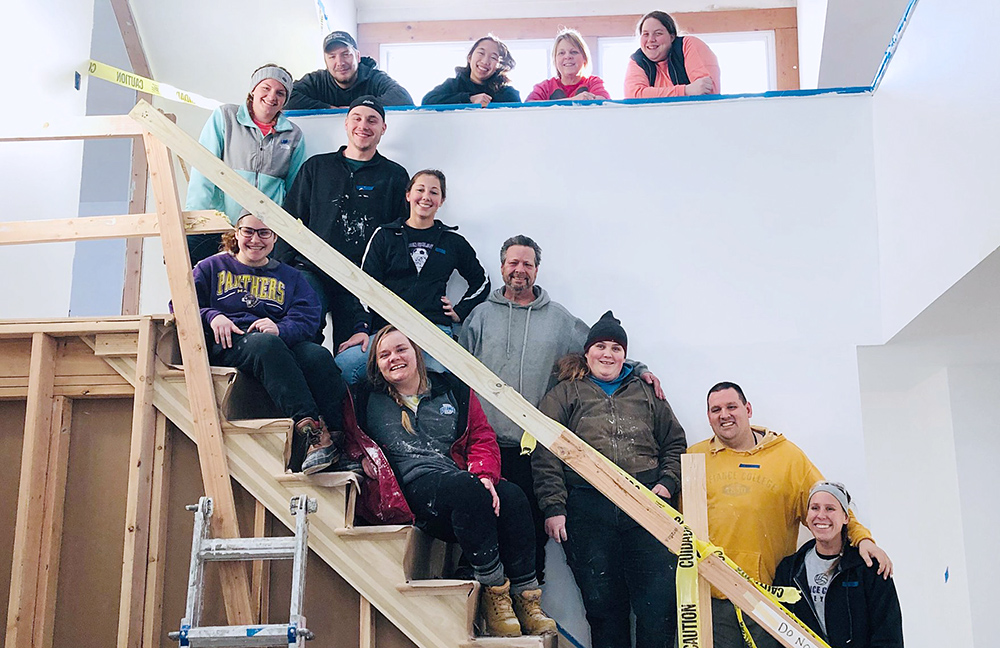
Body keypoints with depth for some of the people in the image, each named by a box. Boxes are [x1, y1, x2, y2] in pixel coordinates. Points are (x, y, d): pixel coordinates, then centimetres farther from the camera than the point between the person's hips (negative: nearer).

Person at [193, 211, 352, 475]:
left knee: (319, 356, -33)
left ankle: (336, 440, -42)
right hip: (228, 344, -2)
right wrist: (211, 316, -10)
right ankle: (308, 426, -54)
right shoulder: (212, 267, 24)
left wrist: (281, 328, -15)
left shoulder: (290, 277, 26)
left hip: (283, 343, 2)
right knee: (266, 344, -39)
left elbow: (308, 317, 8)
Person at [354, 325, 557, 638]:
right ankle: (493, 592, -26)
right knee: (468, 489, -35)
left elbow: (482, 437, 13)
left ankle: (526, 598, -23)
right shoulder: (370, 399, 17)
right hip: (413, 488, -3)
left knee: (511, 496, -29)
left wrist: (484, 475, -6)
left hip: (463, 481, 3)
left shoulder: (453, 391, 20)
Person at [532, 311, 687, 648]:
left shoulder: (646, 393, 22)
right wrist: (554, 507, -6)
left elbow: (675, 442, 21)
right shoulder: (564, 394, 13)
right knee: (602, 601, 0)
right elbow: (546, 455, 4)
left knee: (660, 597, -8)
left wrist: (667, 483, 3)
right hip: (588, 509, -1)